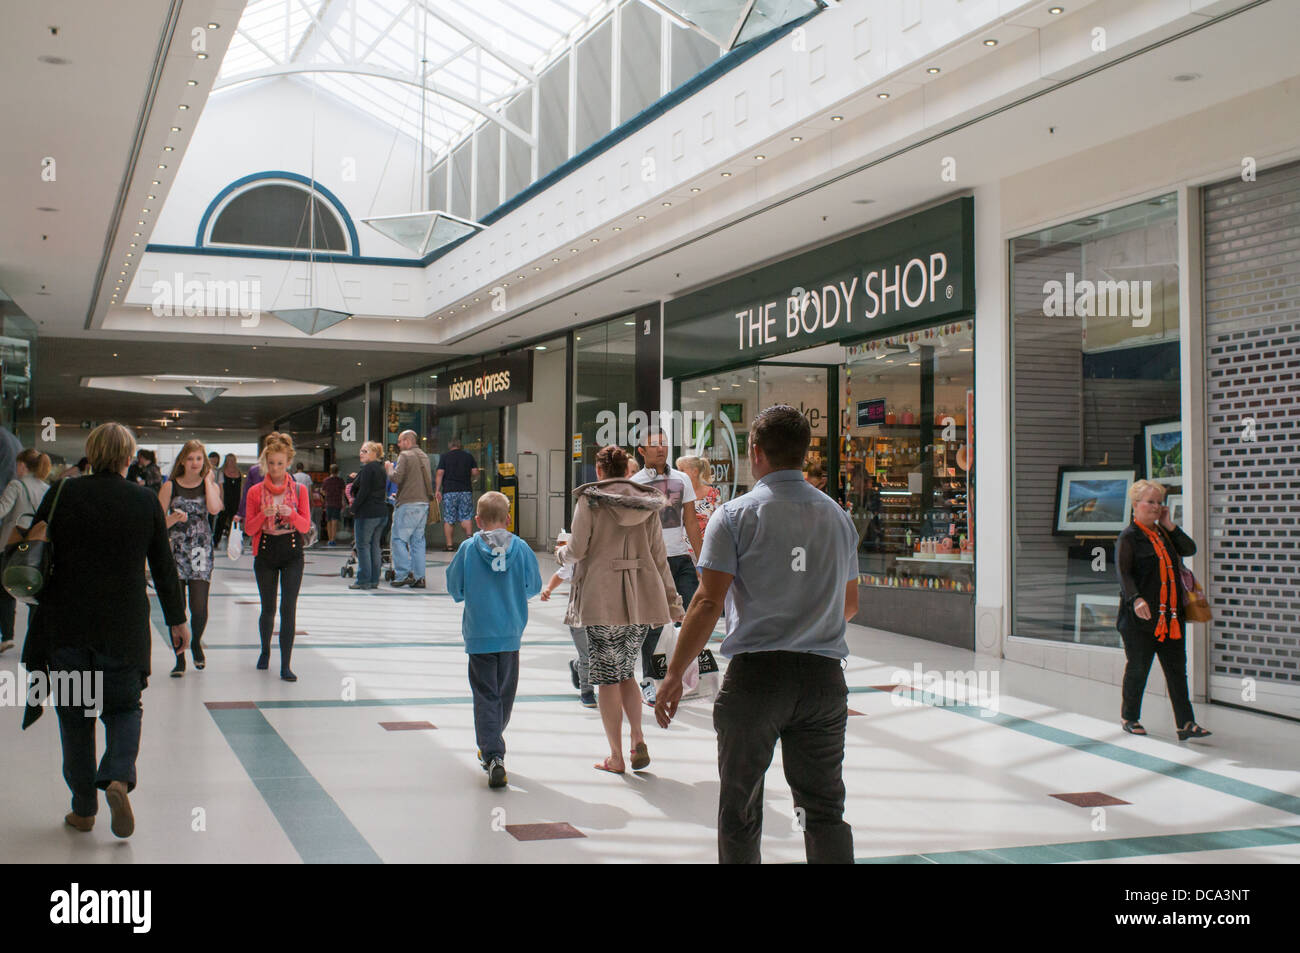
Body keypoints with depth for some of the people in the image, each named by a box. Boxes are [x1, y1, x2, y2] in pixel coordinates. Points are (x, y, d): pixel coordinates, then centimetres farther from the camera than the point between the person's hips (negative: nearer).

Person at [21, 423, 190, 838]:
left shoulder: (62, 494, -4)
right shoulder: (145, 501, -3)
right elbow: (163, 567, 2)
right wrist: (177, 620, 11)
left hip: (65, 625, 0)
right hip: (124, 627, 0)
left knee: (74, 713, 12)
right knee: (123, 706, 15)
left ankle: (83, 808, 16)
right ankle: (119, 777, -11)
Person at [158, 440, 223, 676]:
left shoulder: (210, 485, 7)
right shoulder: (170, 486, 3)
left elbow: (214, 508, -16)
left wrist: (208, 480, -6)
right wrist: (174, 518, -19)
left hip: (201, 552, 0)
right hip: (175, 551, 0)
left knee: (199, 608, -6)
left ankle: (196, 642, 24)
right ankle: (179, 658, 11)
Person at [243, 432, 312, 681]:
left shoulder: (299, 490, 1)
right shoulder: (256, 492, 1)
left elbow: (305, 526, -4)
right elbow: (249, 529, -2)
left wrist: (290, 513, -22)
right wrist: (265, 514, -20)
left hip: (292, 554, -1)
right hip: (265, 553, 1)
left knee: (288, 608, -8)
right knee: (268, 608, 9)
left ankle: (285, 666, -6)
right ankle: (265, 650, 36)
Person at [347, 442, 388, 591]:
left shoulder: (367, 468, -12)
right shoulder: (381, 469, 15)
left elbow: (363, 492, -17)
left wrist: (354, 508, -8)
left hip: (367, 513, -9)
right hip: (382, 511, 9)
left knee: (363, 545, -3)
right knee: (374, 545, 12)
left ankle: (363, 581, -3)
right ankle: (374, 580, 14)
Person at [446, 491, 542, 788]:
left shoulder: (468, 549, -7)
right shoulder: (521, 548, -5)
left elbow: (455, 589, 0)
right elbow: (533, 587, 2)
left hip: (479, 634, -1)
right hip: (511, 633, 2)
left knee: (485, 695, 1)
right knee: (505, 693, 17)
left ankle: (493, 756, -12)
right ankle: (493, 747, 31)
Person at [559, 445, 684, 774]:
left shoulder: (589, 500, -4)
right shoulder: (648, 502, 8)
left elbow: (577, 550, -6)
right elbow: (659, 555, 9)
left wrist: (561, 553, 17)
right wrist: (671, 597, 15)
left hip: (602, 599, -4)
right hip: (640, 599, 5)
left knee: (607, 678, 3)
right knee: (627, 671, 18)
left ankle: (616, 757, 6)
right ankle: (638, 740, 2)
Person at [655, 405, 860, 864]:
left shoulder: (736, 514, -5)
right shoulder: (837, 515, 9)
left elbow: (708, 603, -12)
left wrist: (673, 676, -7)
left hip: (755, 674, -3)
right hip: (824, 676, 4)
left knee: (739, 811, 10)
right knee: (824, 809, 10)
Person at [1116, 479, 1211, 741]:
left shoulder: (1163, 533, 15)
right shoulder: (1129, 537, -7)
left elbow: (1189, 549, 9)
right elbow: (1123, 572, -16)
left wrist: (1169, 526, 1)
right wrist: (1136, 599, -31)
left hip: (1170, 614, 6)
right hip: (1141, 615, -6)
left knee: (1177, 669, 4)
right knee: (1138, 668, 4)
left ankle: (1185, 724, 5)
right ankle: (1129, 717, 21)